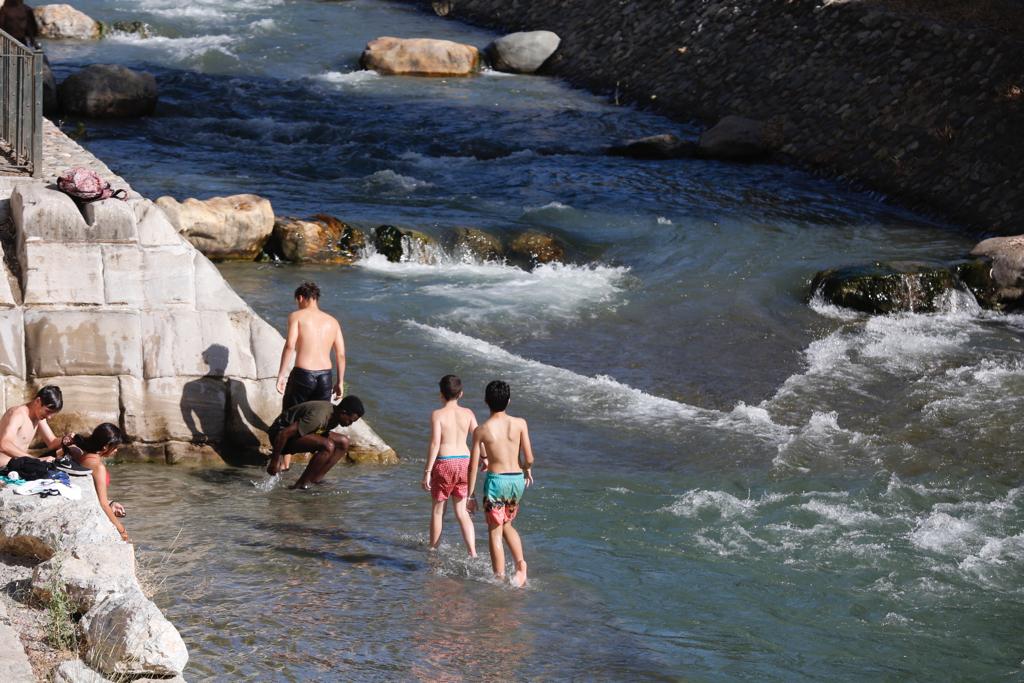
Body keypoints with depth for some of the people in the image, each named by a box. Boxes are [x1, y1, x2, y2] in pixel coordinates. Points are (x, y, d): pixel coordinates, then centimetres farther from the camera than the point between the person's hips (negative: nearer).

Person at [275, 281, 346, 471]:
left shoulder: (297, 316, 0)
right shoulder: (332, 321, 13)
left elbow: (290, 346, -12)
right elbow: (341, 354, 9)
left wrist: (281, 375, -12)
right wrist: (340, 382, 17)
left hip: (302, 374, -4)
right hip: (325, 375, 4)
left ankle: (285, 464, 13)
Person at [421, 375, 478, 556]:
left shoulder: (437, 415, -8)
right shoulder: (468, 413, 3)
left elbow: (435, 443, -13)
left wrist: (427, 471, -12)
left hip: (444, 463, -3)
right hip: (464, 462, 3)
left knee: (438, 510, 13)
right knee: (462, 512, 10)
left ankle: (433, 549, 24)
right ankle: (472, 553, -1)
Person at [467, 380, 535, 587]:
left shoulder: (481, 430, -7)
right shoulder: (520, 423, -4)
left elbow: (473, 466, -5)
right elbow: (529, 458, -5)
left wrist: (471, 495, 3)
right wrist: (528, 469, 18)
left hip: (496, 480, -3)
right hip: (517, 479, 3)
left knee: (495, 532, 7)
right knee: (507, 525, 24)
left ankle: (500, 577, 6)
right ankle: (520, 563, 4)